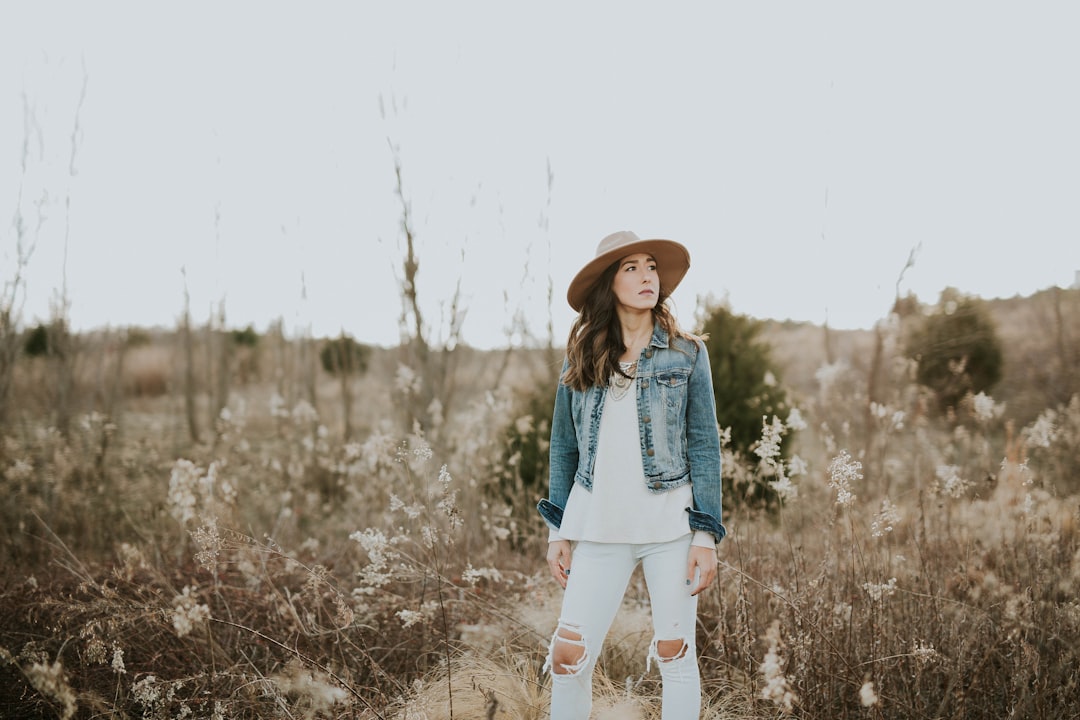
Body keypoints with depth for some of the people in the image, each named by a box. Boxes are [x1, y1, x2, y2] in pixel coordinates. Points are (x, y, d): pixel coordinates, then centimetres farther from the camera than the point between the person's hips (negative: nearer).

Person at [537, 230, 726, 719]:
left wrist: (705, 536, -6)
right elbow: (563, 450, 11)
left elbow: (704, 448, 0)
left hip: (670, 527, -1)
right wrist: (558, 532, 7)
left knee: (675, 655, 4)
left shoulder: (686, 355, 2)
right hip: (598, 529, 2)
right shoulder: (580, 359, 8)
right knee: (568, 658, -1)